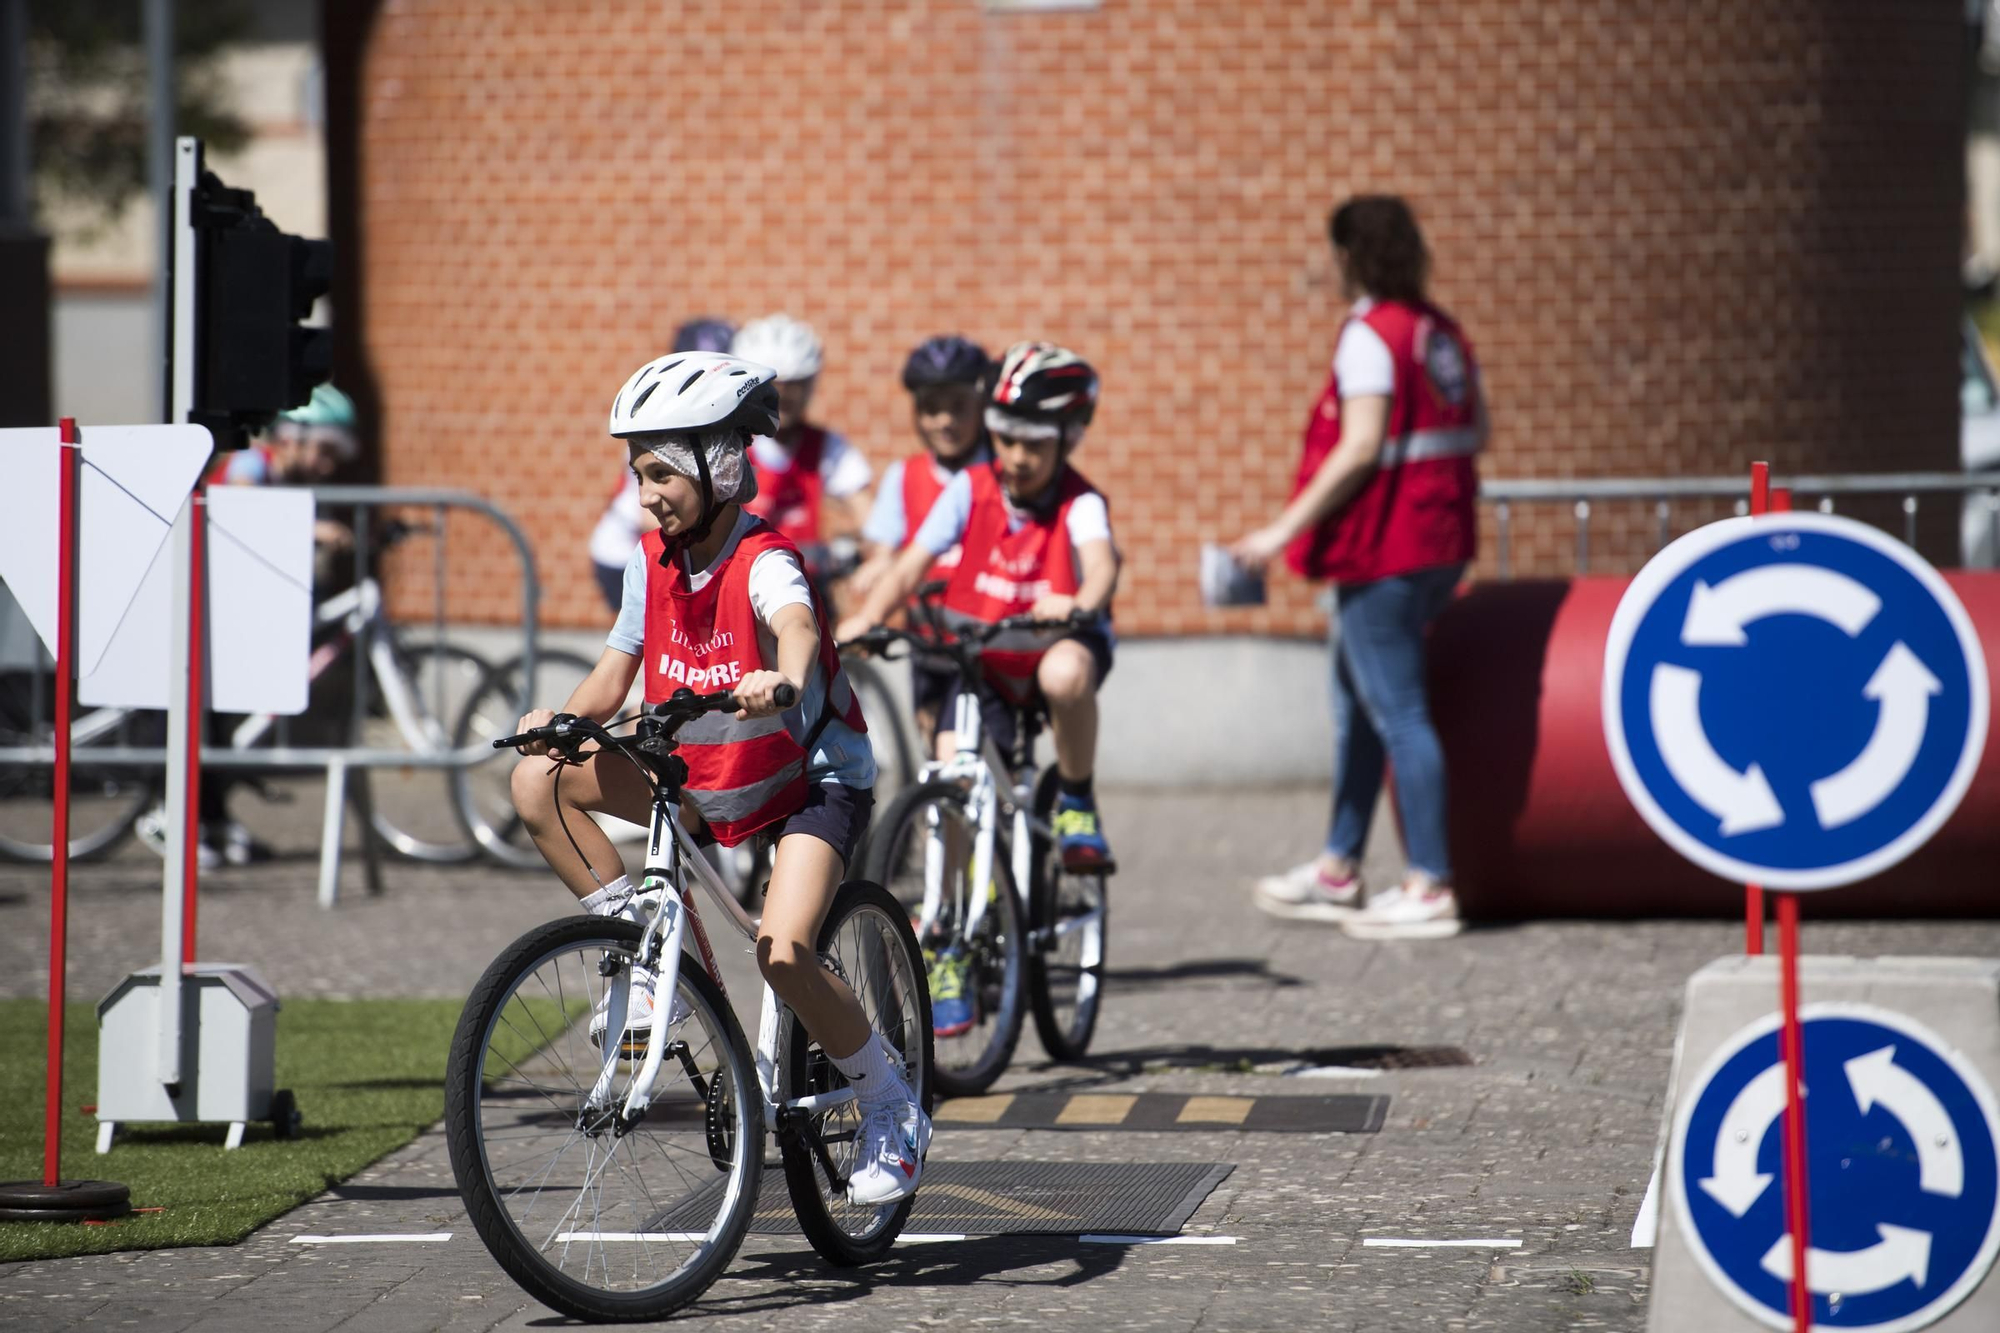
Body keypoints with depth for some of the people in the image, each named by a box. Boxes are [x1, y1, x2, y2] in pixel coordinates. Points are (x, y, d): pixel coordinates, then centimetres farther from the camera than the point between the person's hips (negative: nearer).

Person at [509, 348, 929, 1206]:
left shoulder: (764, 564, -23)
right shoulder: (652, 562, -2)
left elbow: (797, 627, -45)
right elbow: (616, 671, 0)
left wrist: (782, 680, -69)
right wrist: (563, 721, -21)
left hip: (812, 778, -7)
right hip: (703, 777, 7)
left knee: (782, 952, -28)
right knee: (540, 783, -10)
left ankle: (893, 1113, -5)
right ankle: (652, 966, -2)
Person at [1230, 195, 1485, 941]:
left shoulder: (1368, 335, -14)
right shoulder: (1440, 331, 11)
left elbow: (1360, 448, -20)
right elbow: (1475, 431, 13)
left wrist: (1287, 528, -18)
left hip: (1384, 547, -9)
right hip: (1441, 539, 9)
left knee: (1397, 710, -7)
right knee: (1355, 695, 18)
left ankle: (1430, 887, -7)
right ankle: (1338, 870, 25)